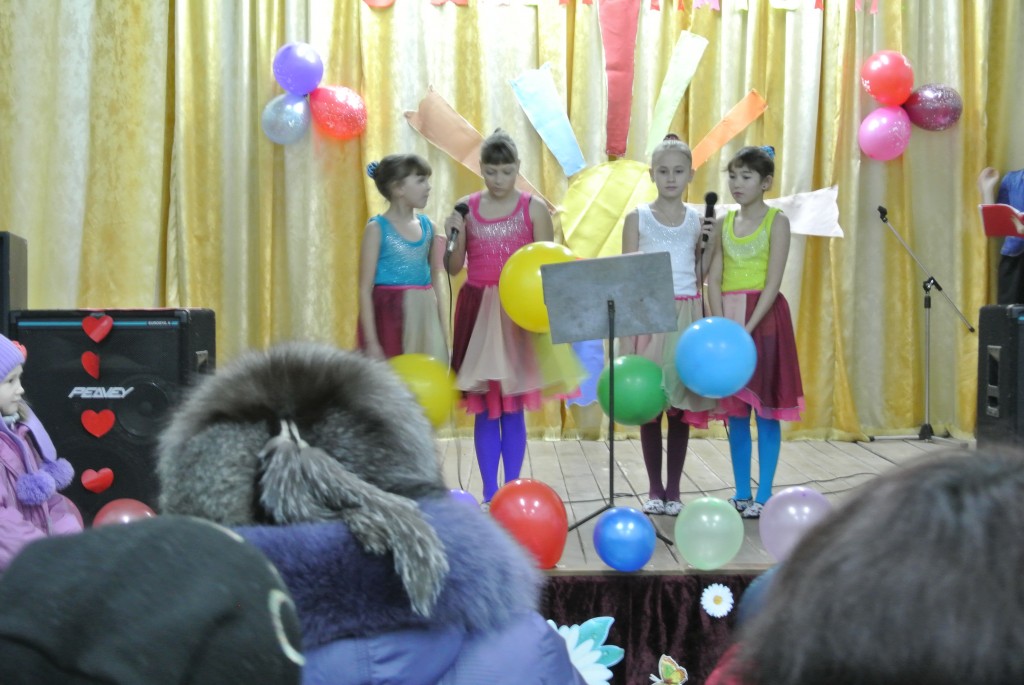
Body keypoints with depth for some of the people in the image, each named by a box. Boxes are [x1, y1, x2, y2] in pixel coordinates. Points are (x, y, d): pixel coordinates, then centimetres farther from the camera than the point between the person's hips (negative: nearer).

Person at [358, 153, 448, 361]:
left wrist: (444, 332, 11)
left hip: (424, 316, 5)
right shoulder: (377, 229, -6)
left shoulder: (428, 226, 9)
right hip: (390, 316, -5)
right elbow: (365, 289, -8)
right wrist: (371, 341, -14)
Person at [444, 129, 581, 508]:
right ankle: (489, 496, 9)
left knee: (513, 408, 1)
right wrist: (454, 236, -12)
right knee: (484, 409, 2)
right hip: (478, 313, 1)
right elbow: (454, 268, 5)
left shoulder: (533, 208, 0)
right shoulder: (467, 208, 5)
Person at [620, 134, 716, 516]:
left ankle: (673, 490, 11)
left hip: (686, 316, 2)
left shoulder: (697, 221, 8)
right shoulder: (637, 219, 2)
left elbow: (699, 275, 10)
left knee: (682, 404, 2)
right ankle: (654, 489, 13)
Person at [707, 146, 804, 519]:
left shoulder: (776, 221, -3)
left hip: (764, 318, -4)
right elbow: (714, 280, 5)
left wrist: (747, 329, -18)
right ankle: (741, 494, 13)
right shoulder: (724, 224, 10)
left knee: (765, 410, -1)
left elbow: (773, 283, -11)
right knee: (734, 411, 7)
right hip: (727, 320, 5)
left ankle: (764, 495, 4)